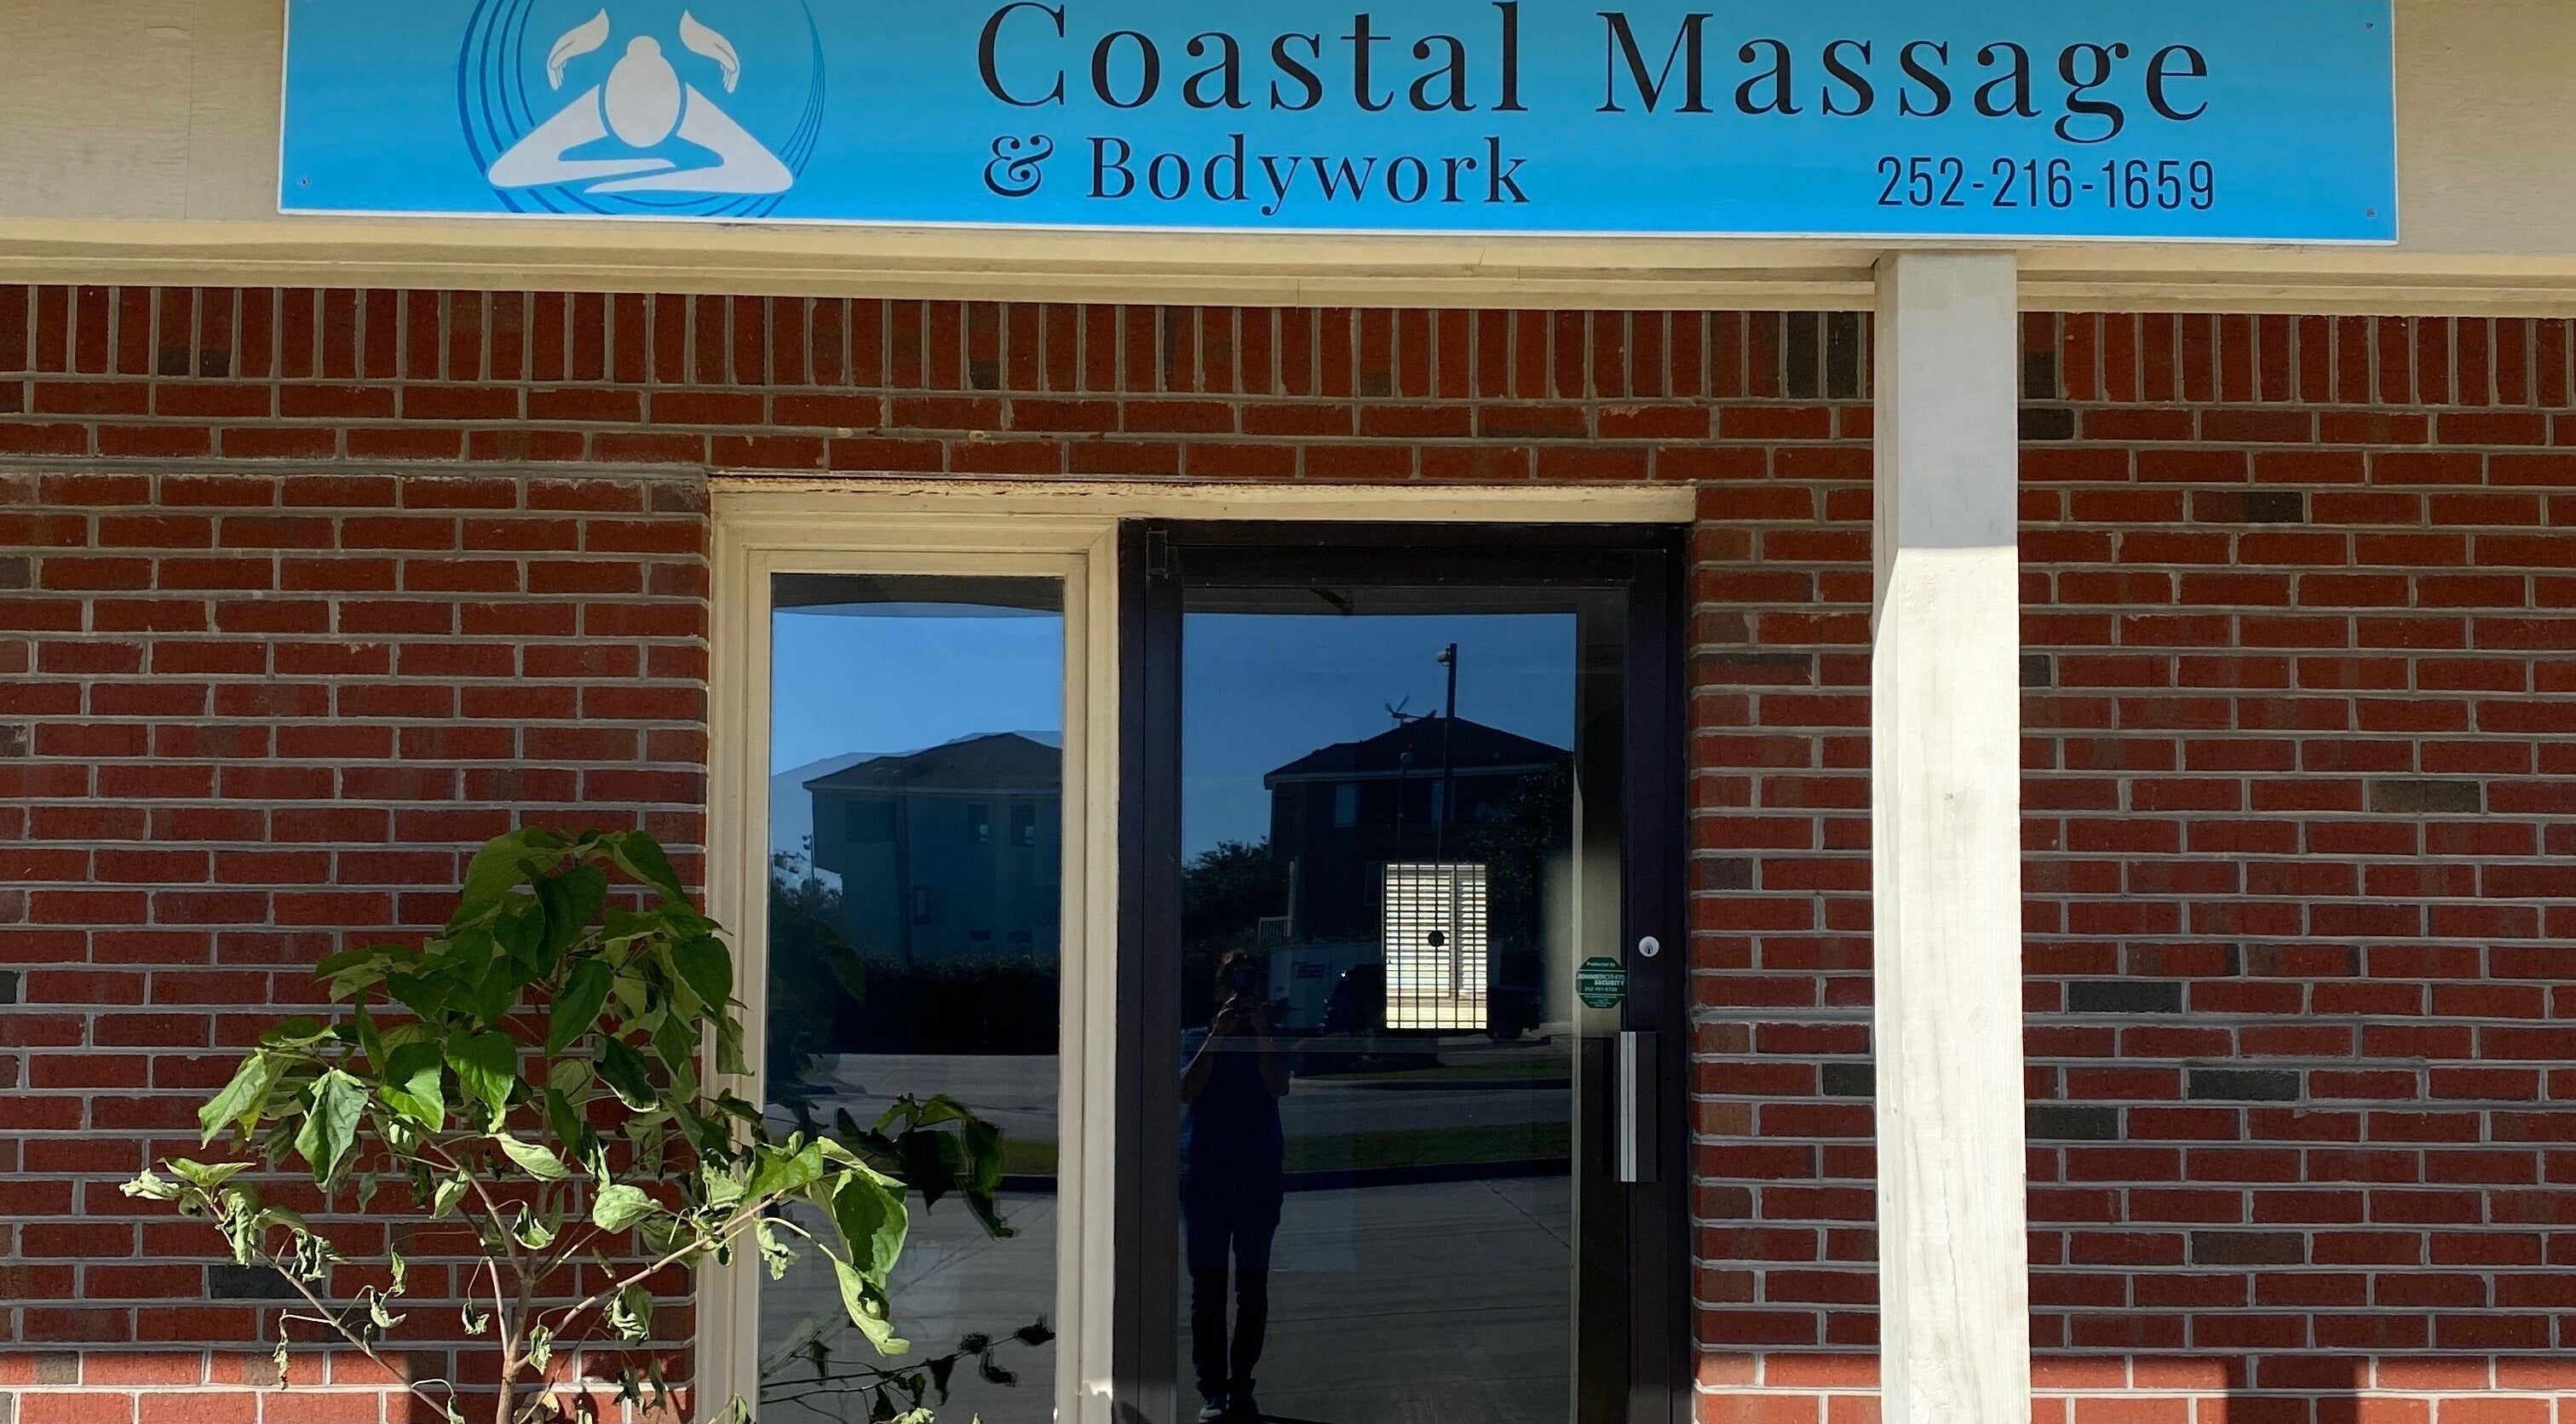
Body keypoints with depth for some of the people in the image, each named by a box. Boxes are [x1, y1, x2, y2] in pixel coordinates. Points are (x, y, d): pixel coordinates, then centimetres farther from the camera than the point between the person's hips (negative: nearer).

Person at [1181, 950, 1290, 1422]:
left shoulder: (1268, 1042, 7)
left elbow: (1279, 1087, -11)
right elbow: (1188, 1089, -12)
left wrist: (1260, 1032, -17)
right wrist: (1218, 1035, -17)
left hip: (1259, 1175, 1)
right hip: (1205, 1174, -1)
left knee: (1253, 1288, 4)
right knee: (1207, 1288, -2)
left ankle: (1242, 1385, 14)